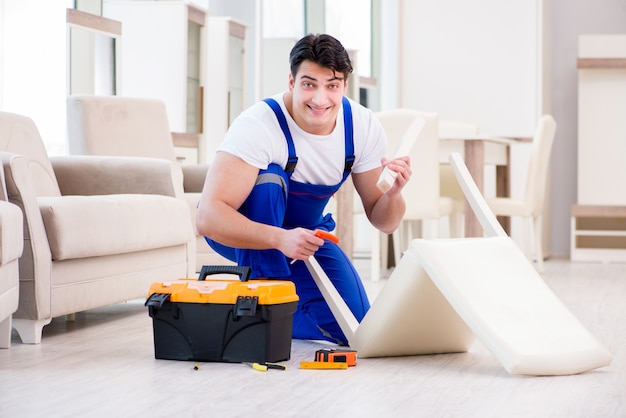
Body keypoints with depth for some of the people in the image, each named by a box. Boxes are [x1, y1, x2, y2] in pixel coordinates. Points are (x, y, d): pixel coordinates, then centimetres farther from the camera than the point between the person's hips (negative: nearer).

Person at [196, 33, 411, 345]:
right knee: (268, 179, -35)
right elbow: (208, 218, -41)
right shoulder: (258, 125, -33)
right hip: (242, 234, -4)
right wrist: (280, 239, -56)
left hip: (304, 229, 4)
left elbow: (383, 222, -7)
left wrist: (394, 192, -31)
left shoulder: (364, 128, -17)